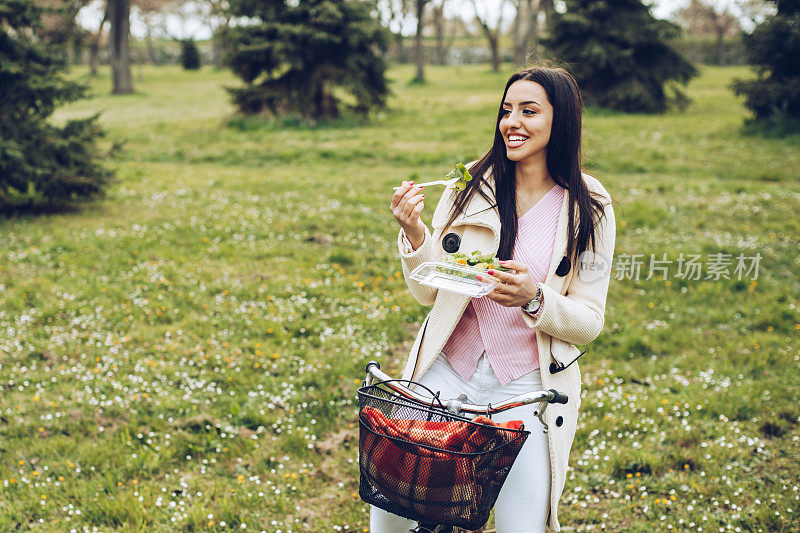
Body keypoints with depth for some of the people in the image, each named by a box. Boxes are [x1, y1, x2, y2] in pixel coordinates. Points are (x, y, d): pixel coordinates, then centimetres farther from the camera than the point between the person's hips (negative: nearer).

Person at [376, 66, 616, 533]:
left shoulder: (589, 210, -3)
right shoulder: (469, 186, -1)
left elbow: (590, 322, -2)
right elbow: (429, 294, 2)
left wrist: (534, 300, -20)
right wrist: (415, 235, -16)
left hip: (529, 388, -1)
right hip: (447, 373, 1)